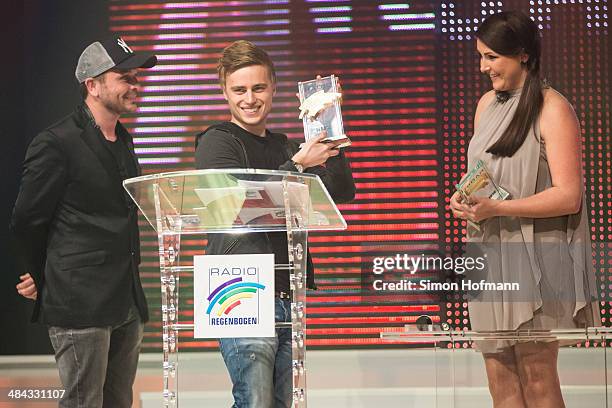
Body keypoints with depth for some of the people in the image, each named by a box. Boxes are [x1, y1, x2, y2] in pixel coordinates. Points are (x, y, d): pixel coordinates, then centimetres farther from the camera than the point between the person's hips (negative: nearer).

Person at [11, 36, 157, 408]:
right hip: (81, 307, -8)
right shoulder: (56, 144, -9)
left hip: (128, 304, 8)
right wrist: (43, 280, 9)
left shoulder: (123, 142, 16)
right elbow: (26, 221, -4)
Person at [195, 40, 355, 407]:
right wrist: (298, 165, -17)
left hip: (288, 296, 7)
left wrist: (330, 134, 5)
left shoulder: (284, 147, 20)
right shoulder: (216, 142, -1)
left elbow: (342, 191, 15)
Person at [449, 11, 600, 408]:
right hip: (490, 256, 7)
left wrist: (497, 209, -21)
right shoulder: (488, 103, 14)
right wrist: (464, 198, 2)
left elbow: (568, 196, -15)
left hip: (535, 259, -7)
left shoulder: (552, 109, -9)